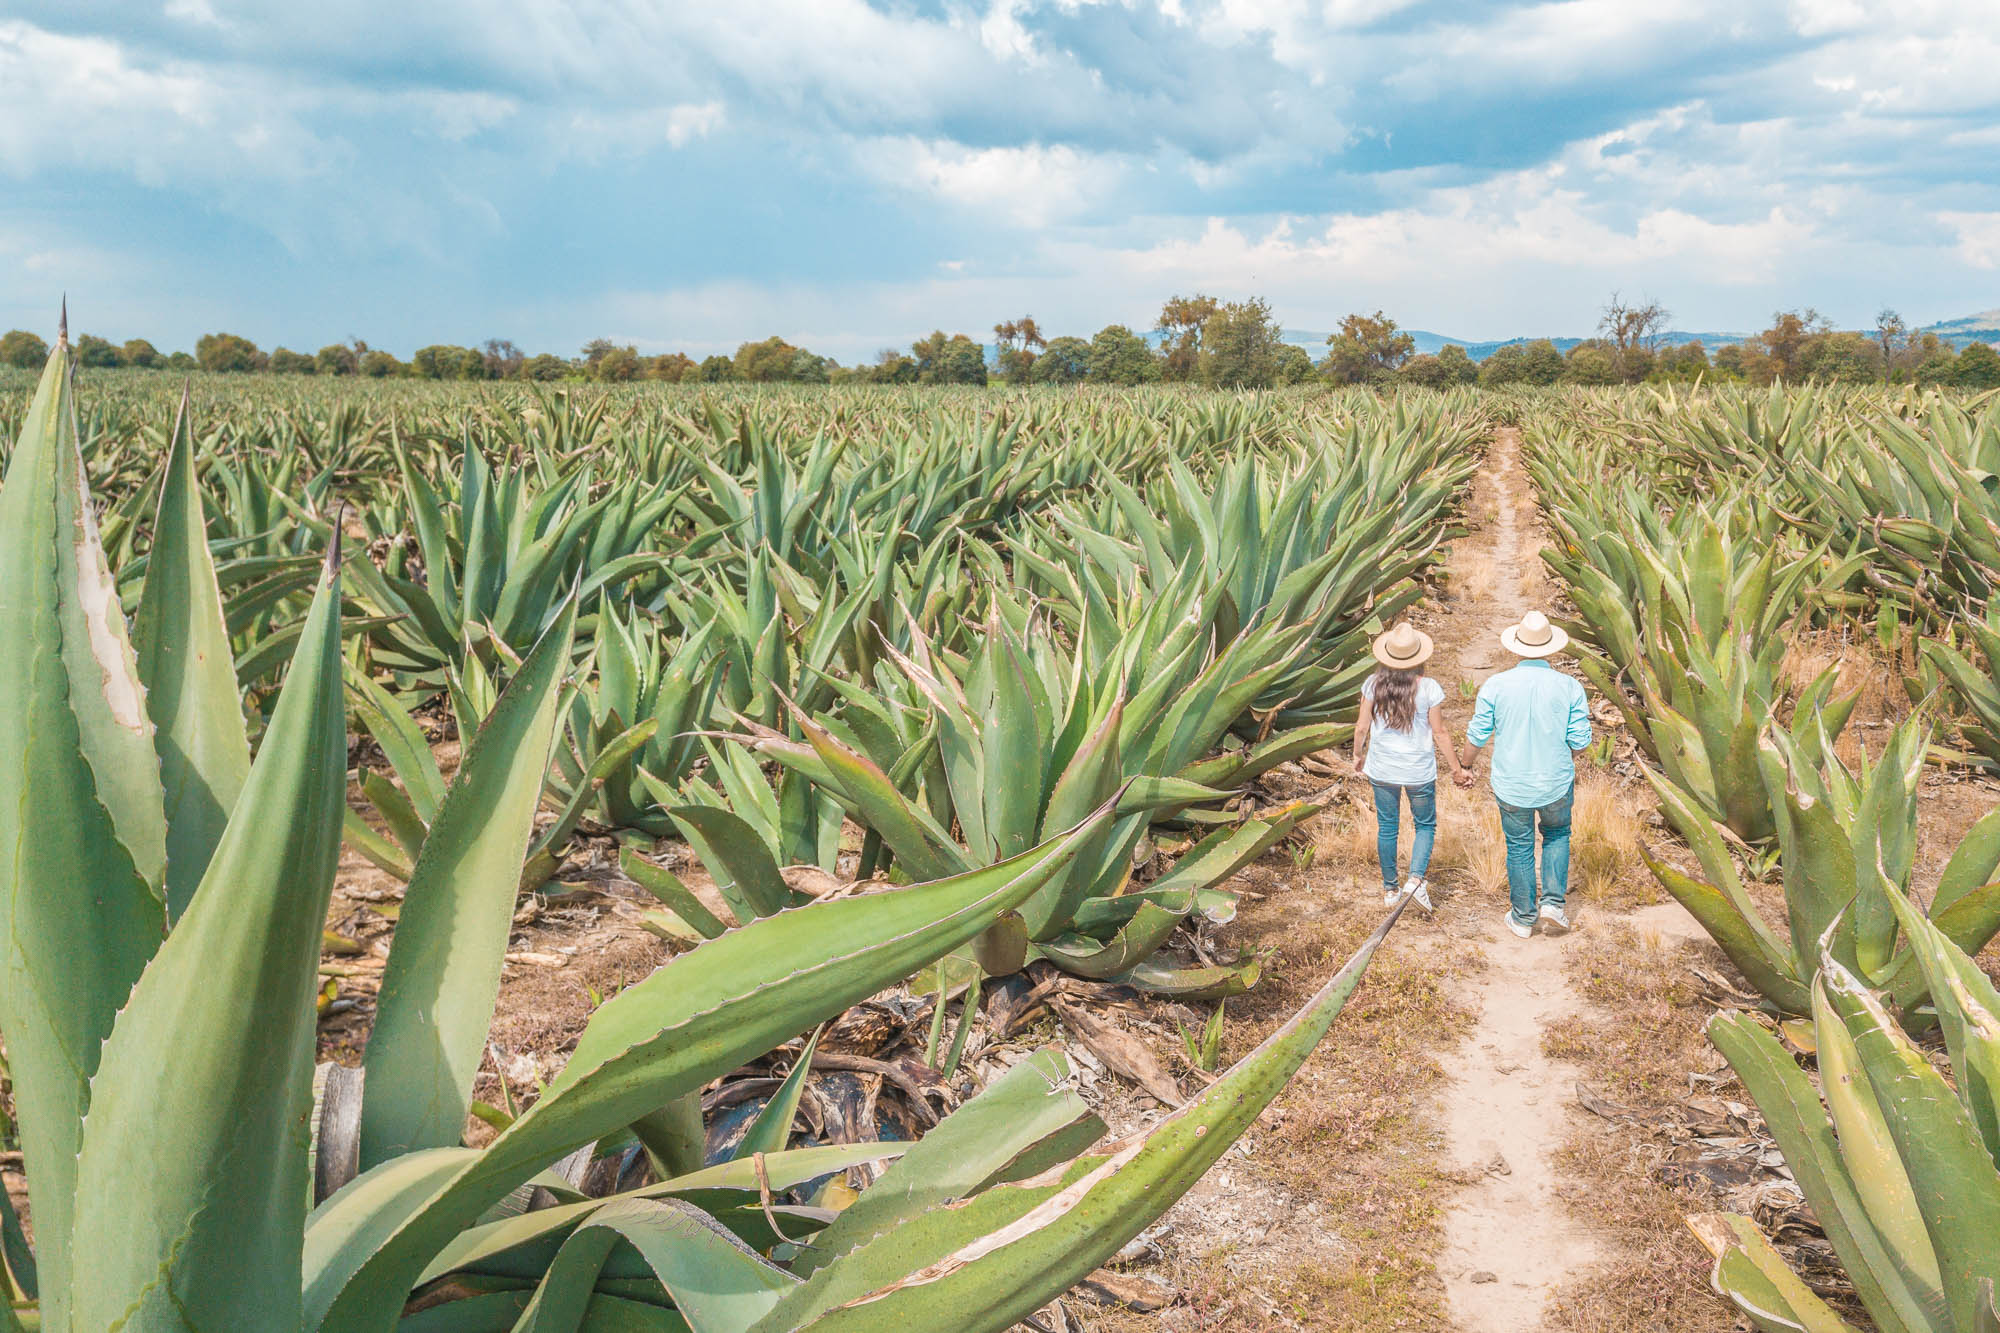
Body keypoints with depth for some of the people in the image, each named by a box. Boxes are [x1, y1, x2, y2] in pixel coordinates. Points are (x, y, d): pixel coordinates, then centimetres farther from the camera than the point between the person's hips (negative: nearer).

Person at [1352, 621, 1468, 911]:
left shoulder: (1373, 684, -9)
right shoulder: (1429, 688, -16)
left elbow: (1362, 727, -2)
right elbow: (1440, 732, -9)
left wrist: (1358, 755, 16)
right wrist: (1456, 767, 4)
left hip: (1381, 769, 2)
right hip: (1419, 772, -2)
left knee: (1387, 827, 16)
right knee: (1425, 825, 16)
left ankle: (1390, 889, 24)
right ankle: (1416, 878, -5)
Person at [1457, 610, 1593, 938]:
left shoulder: (1495, 685, -12)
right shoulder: (1570, 687, -10)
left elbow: (1477, 735, -6)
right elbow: (1580, 740, -7)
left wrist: (1467, 764, 13)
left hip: (1511, 785, 0)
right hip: (1556, 783, 0)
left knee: (1519, 847, 15)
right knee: (1556, 835, 25)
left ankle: (1523, 918, 24)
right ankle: (1554, 903, 14)